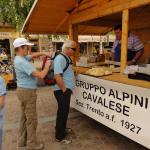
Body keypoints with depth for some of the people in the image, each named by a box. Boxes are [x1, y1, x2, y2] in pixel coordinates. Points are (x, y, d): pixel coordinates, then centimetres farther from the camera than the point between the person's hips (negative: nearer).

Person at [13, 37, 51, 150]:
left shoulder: (19, 58, 7)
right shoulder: (22, 62, -24)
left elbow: (33, 56, 24)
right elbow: (41, 75, -28)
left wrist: (43, 53, 8)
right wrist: (47, 65, -11)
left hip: (23, 90, 10)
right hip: (28, 92, -10)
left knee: (24, 117, 19)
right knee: (31, 119, 2)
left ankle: (23, 140, 32)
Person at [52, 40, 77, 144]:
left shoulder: (66, 58, 11)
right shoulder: (60, 58, -20)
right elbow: (57, 77, -29)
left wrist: (68, 89, 16)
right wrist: (64, 90, -19)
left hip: (66, 90, 10)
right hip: (62, 91, -10)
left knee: (64, 111, 22)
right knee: (62, 112, 2)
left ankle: (63, 129, 41)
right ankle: (60, 137, 18)